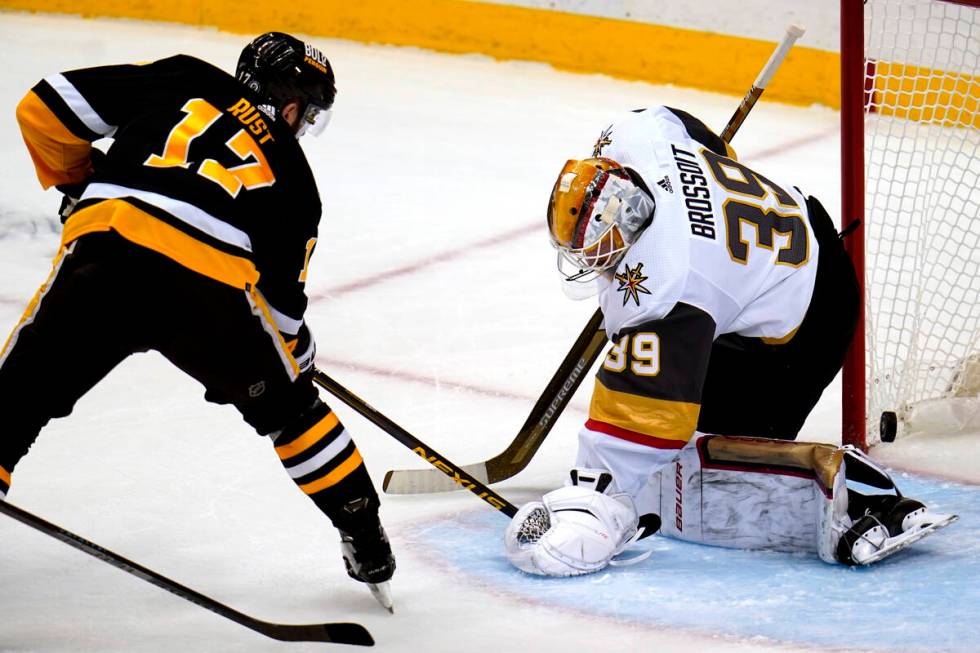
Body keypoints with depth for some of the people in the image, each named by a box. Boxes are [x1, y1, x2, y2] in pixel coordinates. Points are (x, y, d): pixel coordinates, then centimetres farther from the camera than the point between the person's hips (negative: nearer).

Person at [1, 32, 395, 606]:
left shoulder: (181, 81, 24)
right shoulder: (293, 176, 25)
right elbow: (283, 300, 26)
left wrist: (76, 183, 36)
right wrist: (300, 363, 44)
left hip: (103, 253, 0)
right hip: (210, 288, 0)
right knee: (287, 405, 25)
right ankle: (366, 543, 31)